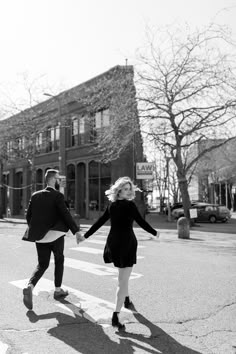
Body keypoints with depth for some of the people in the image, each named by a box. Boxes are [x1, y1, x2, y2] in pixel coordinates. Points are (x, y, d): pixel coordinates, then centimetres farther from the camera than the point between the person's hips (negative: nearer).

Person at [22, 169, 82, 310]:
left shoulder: (35, 195, 5)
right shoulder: (57, 195, -11)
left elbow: (28, 215, 7)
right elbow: (66, 214, -18)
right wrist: (76, 230, -13)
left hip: (40, 236, 4)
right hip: (55, 235, -4)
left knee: (42, 264, 14)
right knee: (59, 261, 18)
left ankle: (30, 287, -8)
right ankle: (58, 290, 25)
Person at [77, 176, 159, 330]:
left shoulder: (111, 205, 5)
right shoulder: (130, 205, -12)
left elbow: (99, 222, 7)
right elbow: (141, 222, -10)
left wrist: (85, 236, 15)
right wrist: (155, 233, 6)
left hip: (113, 243, 7)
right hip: (127, 243, -7)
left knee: (123, 276, 28)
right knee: (123, 281, -3)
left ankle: (126, 300, 47)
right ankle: (116, 316, -8)